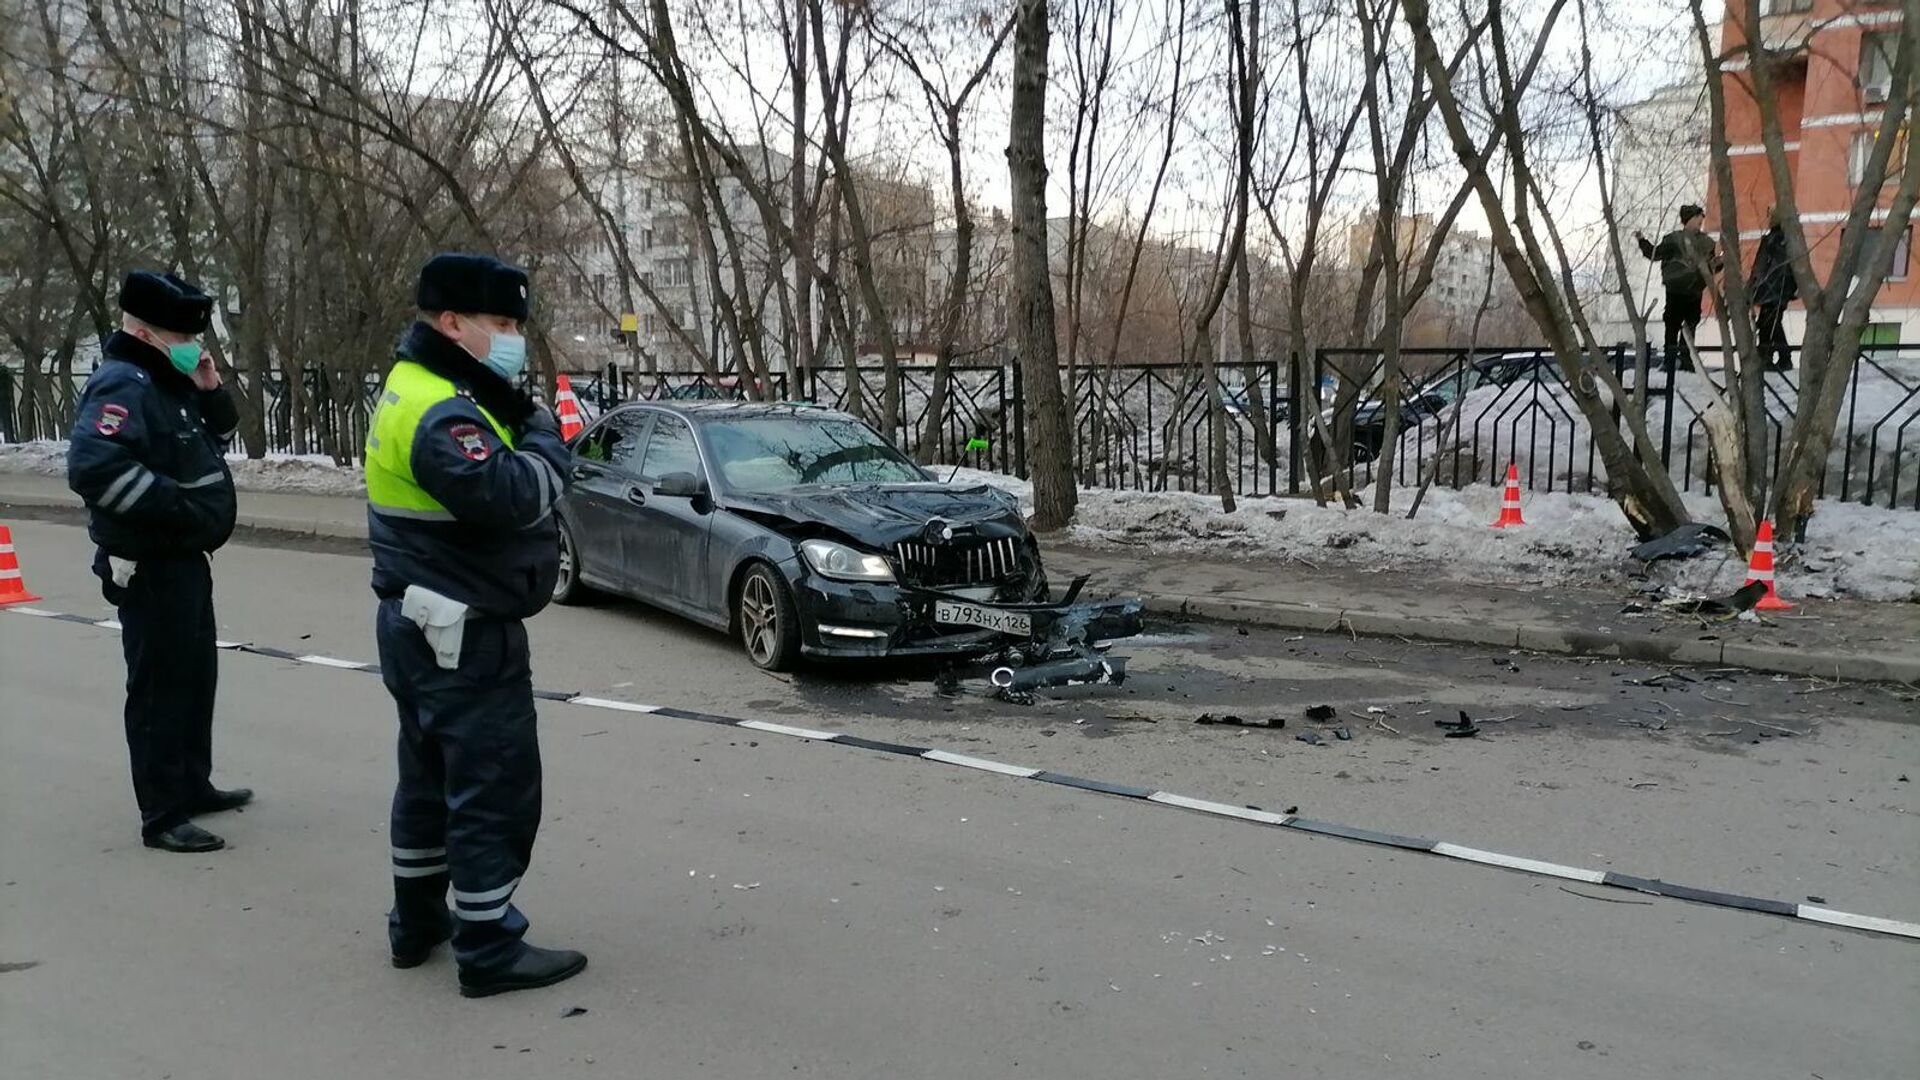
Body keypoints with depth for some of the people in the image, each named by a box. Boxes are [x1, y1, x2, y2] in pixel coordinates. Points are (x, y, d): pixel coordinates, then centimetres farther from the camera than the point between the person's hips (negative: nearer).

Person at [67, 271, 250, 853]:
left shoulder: (169, 382, 11)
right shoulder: (123, 385, -19)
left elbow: (220, 434, 22)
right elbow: (93, 466, -34)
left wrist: (211, 391, 3)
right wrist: (179, 507, -29)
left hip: (185, 560, 10)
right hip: (151, 568, -10)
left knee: (196, 675, 19)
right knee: (161, 686, -3)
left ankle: (194, 785, 33)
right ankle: (162, 815, 6)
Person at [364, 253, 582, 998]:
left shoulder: (421, 392, 14)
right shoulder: (440, 412, -22)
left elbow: (484, 489, 12)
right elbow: (509, 496, -32)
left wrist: (520, 424, -4)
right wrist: (545, 439, -14)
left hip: (422, 624, 11)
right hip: (464, 634, -11)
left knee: (432, 777, 21)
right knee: (494, 791, -3)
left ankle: (418, 921, 34)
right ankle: (491, 951, 4)